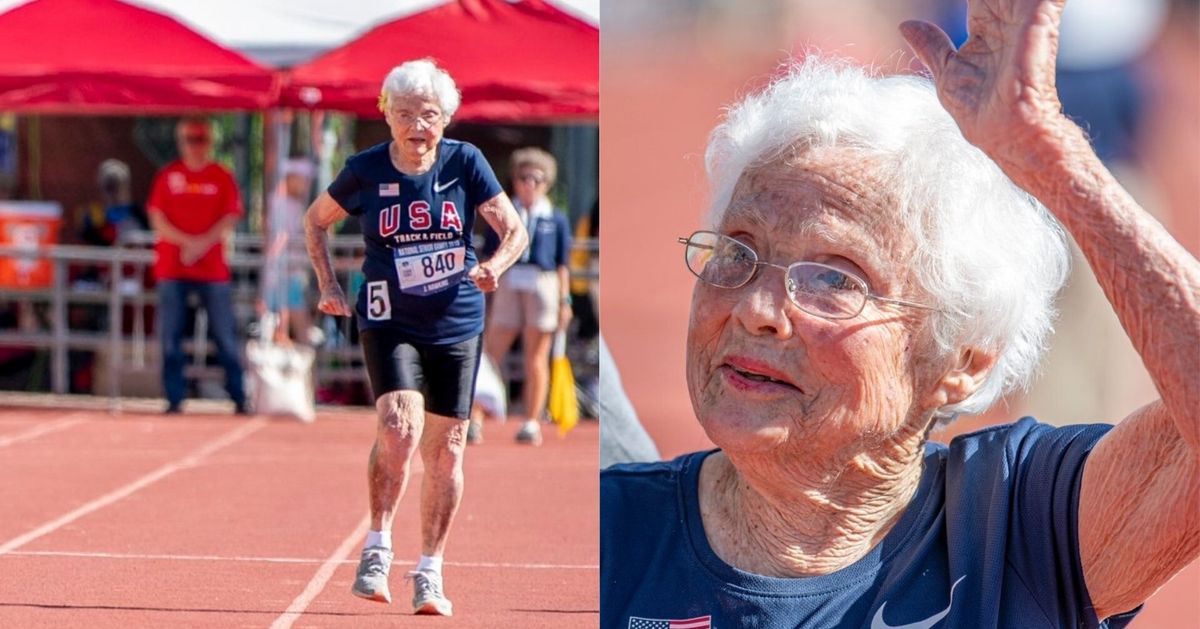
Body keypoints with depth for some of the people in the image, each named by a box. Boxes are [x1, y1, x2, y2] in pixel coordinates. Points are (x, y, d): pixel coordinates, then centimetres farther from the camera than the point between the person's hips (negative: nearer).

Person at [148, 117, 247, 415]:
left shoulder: (222, 177, 6)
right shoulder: (168, 176, 7)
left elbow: (230, 219, -1)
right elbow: (157, 218, 1)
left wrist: (202, 244, -15)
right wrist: (186, 242, -13)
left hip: (213, 267, -1)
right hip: (171, 266, 1)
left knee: (226, 334, -2)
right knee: (170, 336, -1)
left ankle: (239, 399, 3)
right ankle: (174, 399, 5)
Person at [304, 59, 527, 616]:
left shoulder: (465, 163, -4)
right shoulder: (366, 171, -5)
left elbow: (515, 230, -2)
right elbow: (316, 220, 12)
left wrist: (496, 266, -22)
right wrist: (328, 286, 5)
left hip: (456, 325, 2)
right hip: (390, 322, -2)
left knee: (445, 451, 6)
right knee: (400, 426, -24)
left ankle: (430, 571, 19)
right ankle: (377, 545, -8)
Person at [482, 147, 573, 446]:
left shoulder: (557, 220, 9)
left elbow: (562, 264, 8)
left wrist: (564, 301, 2)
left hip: (543, 286, 0)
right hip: (507, 285, 0)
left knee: (536, 358, 2)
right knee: (492, 354, -5)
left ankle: (532, 424, 6)